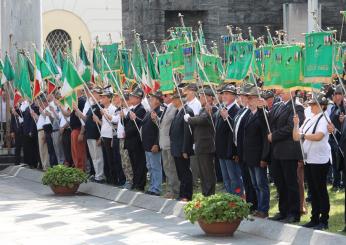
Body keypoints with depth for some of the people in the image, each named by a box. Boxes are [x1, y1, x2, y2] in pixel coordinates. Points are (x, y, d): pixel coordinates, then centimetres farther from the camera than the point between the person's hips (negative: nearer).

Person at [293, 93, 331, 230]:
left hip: (320, 160, -8)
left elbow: (318, 136, -24)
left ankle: (324, 221, 4)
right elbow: (296, 137, 14)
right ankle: (315, 219, 19)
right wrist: (296, 125, -1)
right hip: (308, 159, 8)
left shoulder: (323, 119, -9)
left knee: (321, 190, -2)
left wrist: (303, 135, -14)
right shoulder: (308, 120, 13)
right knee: (312, 190, 12)